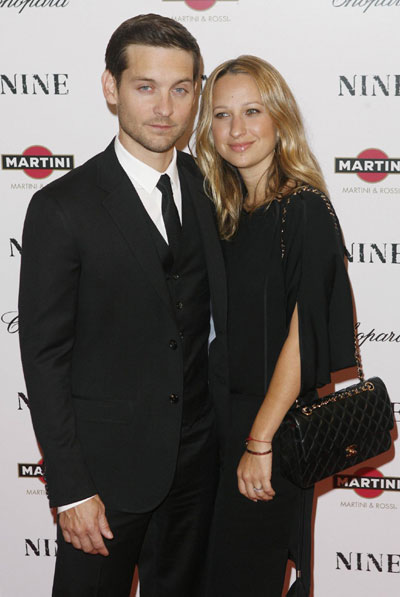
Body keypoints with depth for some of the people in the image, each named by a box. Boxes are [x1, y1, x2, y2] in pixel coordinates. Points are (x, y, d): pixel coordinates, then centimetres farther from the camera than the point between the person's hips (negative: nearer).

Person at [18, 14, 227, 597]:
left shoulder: (208, 187, 2)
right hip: (108, 464, -5)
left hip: (197, 457, 5)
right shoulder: (63, 208, -14)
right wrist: (70, 491, -14)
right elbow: (44, 357, -13)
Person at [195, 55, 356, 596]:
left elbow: (303, 333, -19)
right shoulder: (234, 213, 9)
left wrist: (261, 440, -19)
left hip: (275, 429, -8)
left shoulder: (304, 208, -15)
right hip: (232, 419, 8)